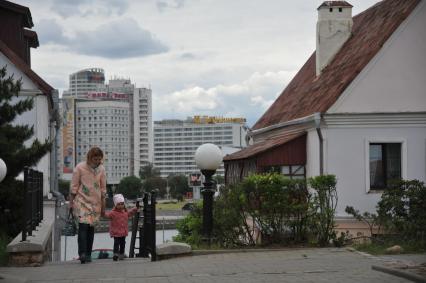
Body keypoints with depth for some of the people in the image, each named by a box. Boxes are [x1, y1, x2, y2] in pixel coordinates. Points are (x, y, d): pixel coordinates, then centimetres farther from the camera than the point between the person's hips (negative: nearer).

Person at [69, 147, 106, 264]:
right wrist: (71, 203, -2)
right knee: (83, 226, -15)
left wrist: (103, 205, 11)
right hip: (82, 201, -4)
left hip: (95, 203, 4)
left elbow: (103, 188, 11)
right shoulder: (80, 167, -6)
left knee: (91, 227, 3)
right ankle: (82, 253, -19)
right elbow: (74, 187, -2)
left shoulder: (101, 169, 4)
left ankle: (88, 254, 8)